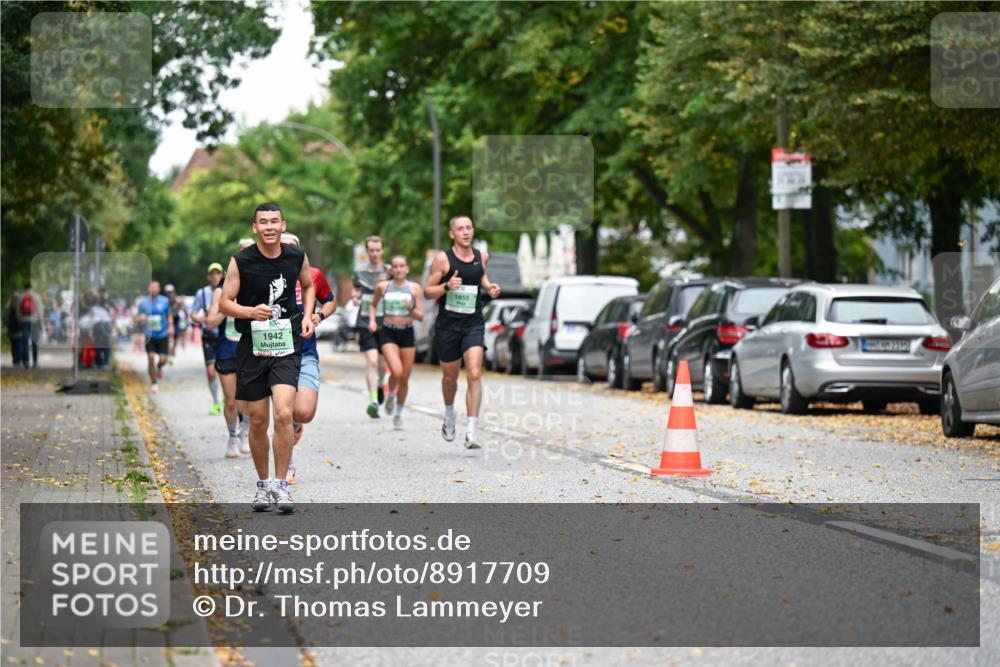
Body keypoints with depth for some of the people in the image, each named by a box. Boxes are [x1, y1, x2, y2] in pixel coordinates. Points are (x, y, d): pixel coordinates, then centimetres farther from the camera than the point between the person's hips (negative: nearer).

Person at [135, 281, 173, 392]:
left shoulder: (165, 301, 0)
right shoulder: (143, 302, 0)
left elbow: (169, 315, 13)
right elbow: (138, 318, 9)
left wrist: (170, 326, -3)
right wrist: (140, 319, -15)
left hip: (162, 334, 0)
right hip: (149, 335, 0)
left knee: (163, 359, -5)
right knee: (151, 358, -8)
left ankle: (159, 367, 35)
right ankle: (153, 382, 7)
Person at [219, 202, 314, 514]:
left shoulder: (297, 257, 1)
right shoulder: (241, 261, -7)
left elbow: (308, 286, 22)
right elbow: (225, 303, -4)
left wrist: (307, 316, 6)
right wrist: (251, 311, -22)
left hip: (286, 346, 0)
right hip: (253, 346, 0)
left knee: (283, 414, -16)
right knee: (258, 421, 6)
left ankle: (281, 485, -6)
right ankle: (263, 484, 24)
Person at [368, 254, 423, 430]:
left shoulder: (414, 288, 1)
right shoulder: (383, 287, 1)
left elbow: (420, 317, 1)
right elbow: (373, 305, 18)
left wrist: (411, 309, -19)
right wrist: (372, 320, 1)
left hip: (407, 333, 1)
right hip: (388, 333, -1)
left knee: (405, 378, 5)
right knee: (396, 372, -21)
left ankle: (398, 414, 23)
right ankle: (390, 394, 13)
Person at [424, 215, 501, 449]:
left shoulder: (482, 257, 3)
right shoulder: (442, 259, -8)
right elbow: (427, 291, -4)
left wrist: (489, 287, 5)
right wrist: (447, 286, -22)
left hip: (473, 324, 1)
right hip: (448, 325, -1)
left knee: (474, 375, -16)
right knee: (450, 376, 14)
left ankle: (471, 432, -17)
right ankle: (449, 416, 45)